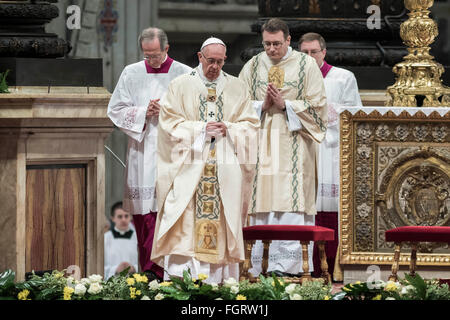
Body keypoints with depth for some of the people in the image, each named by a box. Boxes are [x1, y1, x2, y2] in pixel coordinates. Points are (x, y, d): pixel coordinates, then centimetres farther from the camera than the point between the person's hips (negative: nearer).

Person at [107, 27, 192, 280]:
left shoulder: (184, 75, 3)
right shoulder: (131, 74, 10)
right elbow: (116, 110, 9)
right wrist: (143, 113, -6)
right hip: (141, 152, 3)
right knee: (143, 212, 1)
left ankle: (154, 269, -12)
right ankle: (148, 271, 6)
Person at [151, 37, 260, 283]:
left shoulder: (236, 88, 13)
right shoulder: (180, 86, 7)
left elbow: (250, 124, 11)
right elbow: (170, 123, 0)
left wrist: (229, 129, -9)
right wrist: (201, 129, -11)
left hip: (225, 168, 2)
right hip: (189, 167, -2)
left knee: (223, 224, -2)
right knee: (184, 223, -11)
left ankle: (220, 279, 1)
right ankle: (179, 280, -13)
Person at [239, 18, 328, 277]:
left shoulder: (306, 65, 4)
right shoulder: (253, 66, 12)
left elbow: (317, 105, 0)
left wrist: (285, 105, -10)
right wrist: (262, 106, -7)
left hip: (294, 147, -3)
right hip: (261, 146, 3)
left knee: (291, 205, -11)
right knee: (261, 202, -2)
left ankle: (287, 265, -13)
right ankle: (258, 266, 0)